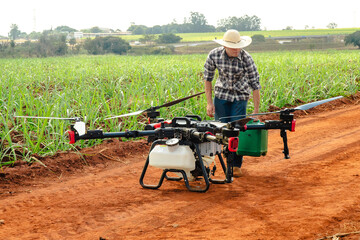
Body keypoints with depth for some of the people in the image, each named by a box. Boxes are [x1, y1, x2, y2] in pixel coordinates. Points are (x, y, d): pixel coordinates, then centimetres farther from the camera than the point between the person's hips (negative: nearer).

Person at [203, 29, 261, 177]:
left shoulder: (246, 58, -23)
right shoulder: (214, 55, -18)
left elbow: (255, 85, -17)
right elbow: (207, 77, -3)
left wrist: (256, 112, -18)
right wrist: (209, 102, -8)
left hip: (240, 96, -2)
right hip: (222, 94, 2)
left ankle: (237, 165, 7)